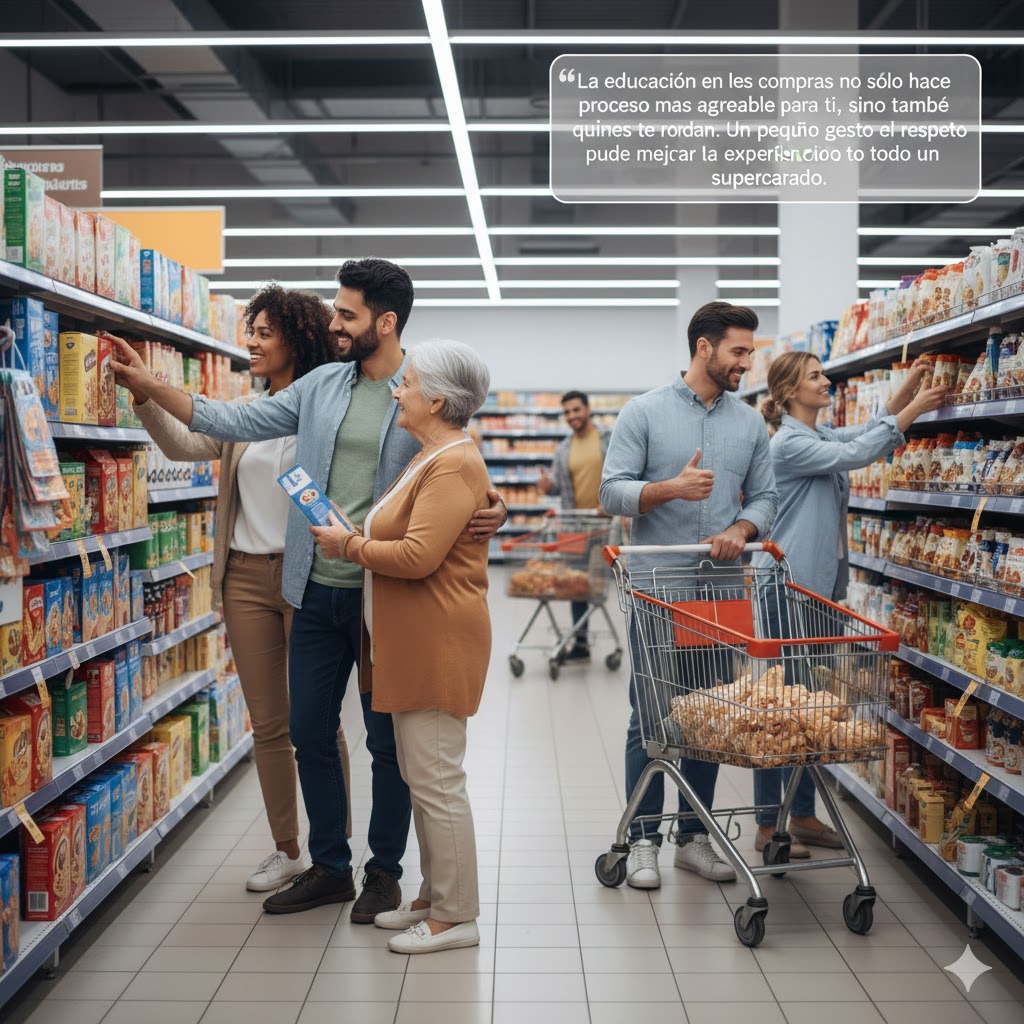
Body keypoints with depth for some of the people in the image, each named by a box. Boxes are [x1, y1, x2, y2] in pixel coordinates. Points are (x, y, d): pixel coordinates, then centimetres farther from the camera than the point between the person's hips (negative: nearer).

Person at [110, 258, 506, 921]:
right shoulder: (321, 386, 7)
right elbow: (237, 422, 8)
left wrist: (491, 510, -25)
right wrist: (146, 385, 3)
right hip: (318, 592, 5)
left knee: (387, 740, 8)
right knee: (310, 734, 12)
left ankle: (385, 870, 25)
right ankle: (329, 867, 28)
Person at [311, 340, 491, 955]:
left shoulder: (454, 465, -17)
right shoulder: (434, 457, 18)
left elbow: (418, 556, -25)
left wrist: (349, 545, -12)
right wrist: (356, 536, 9)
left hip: (438, 645, -11)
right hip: (411, 644, 11)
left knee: (436, 779, -5)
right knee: (421, 775, 16)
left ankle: (456, 916, 6)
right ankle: (435, 897, 27)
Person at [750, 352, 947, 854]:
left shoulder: (821, 435, 15)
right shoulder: (789, 442, -13)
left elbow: (867, 431, 12)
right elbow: (856, 454, -20)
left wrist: (908, 387, 0)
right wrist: (914, 410, -14)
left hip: (819, 584, 9)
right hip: (786, 586, -9)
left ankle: (803, 815, 22)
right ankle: (769, 824, 5)